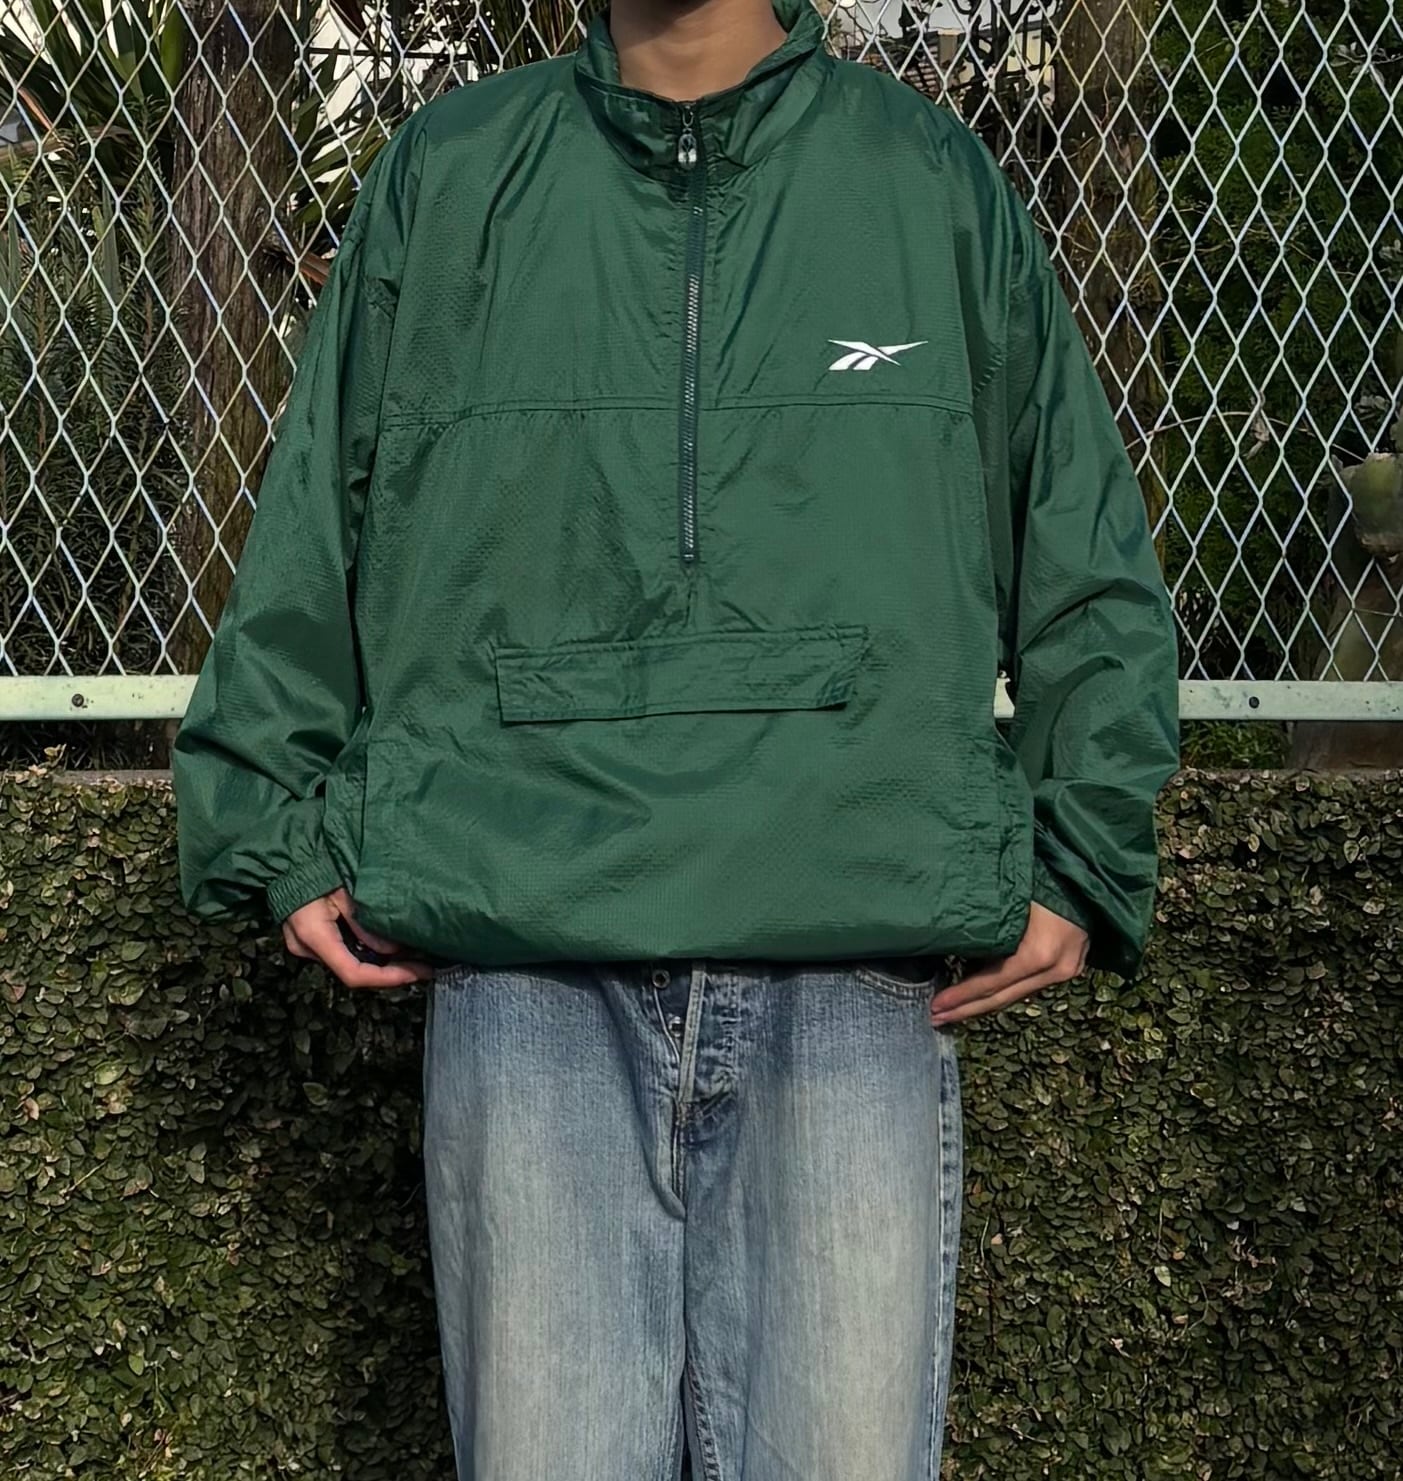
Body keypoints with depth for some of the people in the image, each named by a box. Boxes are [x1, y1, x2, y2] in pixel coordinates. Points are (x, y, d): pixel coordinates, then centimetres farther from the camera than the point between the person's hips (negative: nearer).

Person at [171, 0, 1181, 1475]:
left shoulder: (938, 182, 9)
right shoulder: (444, 177, 11)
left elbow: (1085, 563, 13)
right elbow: (310, 536, 15)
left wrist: (1081, 868, 6)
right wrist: (281, 839, 9)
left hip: (858, 971, 0)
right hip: (528, 974, 1)